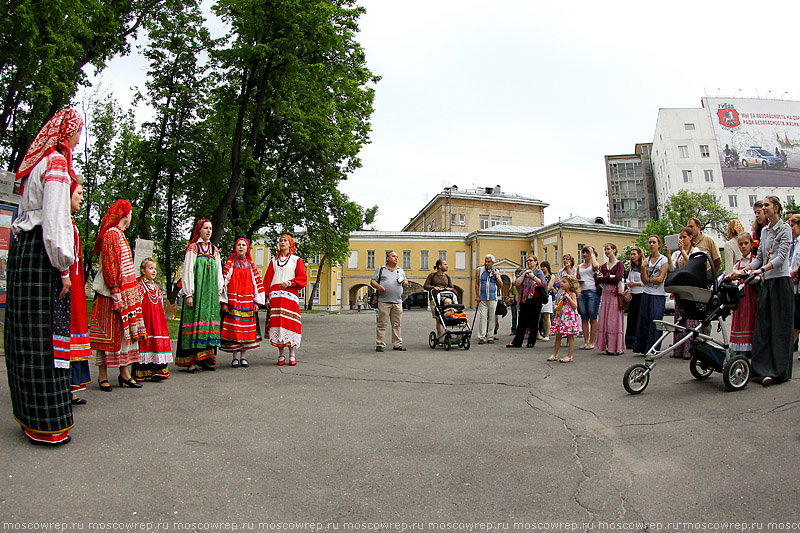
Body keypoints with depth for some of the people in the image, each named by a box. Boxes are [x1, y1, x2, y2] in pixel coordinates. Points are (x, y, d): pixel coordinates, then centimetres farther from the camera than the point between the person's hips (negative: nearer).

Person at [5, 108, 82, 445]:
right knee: (46, 333, -7)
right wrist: (63, 267, -14)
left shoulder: (37, 162, 21)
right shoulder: (56, 162, -6)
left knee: (26, 332, 11)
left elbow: (27, 213, 20)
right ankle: (45, 424, -2)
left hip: (21, 248, 9)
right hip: (41, 252, -9)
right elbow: (56, 219, -15)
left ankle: (28, 412, 21)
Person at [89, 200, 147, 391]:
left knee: (126, 330, 8)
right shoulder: (111, 234, -9)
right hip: (113, 293, -9)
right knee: (109, 332, -4)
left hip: (126, 293, 10)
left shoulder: (119, 235, 20)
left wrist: (132, 292, 19)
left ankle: (124, 372, 13)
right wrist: (115, 292, -21)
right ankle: (103, 375, 4)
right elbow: (109, 266, -16)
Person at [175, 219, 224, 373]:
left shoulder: (214, 250, 16)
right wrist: (188, 294, -10)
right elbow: (187, 272, -4)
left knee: (210, 322, 2)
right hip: (196, 291, -5)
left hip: (211, 292, 5)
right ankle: (191, 361, -5)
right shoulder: (192, 248, 2)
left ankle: (206, 359, 7)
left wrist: (219, 293, 12)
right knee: (194, 321, -7)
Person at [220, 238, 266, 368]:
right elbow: (224, 282, 0)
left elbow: (257, 282, 11)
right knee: (233, 327, -5)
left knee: (246, 328, 2)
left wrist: (256, 302, 3)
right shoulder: (230, 264, 5)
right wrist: (224, 302, -8)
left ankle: (243, 356, 10)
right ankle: (235, 358, 3)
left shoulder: (251, 265, 12)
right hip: (233, 300, -2)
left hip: (247, 301, 2)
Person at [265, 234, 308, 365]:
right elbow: (268, 280, 15)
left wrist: (289, 282, -13)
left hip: (290, 295, -2)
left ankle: (292, 355, -3)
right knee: (277, 322, -3)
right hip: (275, 295, 3)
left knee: (290, 323, -8)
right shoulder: (274, 261, 19)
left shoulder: (296, 260, 11)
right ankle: (281, 355, 2)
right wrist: (267, 297, 4)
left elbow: (302, 278, 2)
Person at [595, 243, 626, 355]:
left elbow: (617, 278, -15)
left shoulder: (619, 264, -2)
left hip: (615, 294, -6)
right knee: (605, 320, 3)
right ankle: (609, 347, 8)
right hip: (606, 294, 6)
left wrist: (604, 278, -4)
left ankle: (617, 347, 0)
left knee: (615, 320, -5)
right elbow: (598, 280, 3)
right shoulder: (603, 265, 15)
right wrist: (610, 277, -8)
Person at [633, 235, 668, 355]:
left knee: (655, 321, -5)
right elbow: (644, 280, 3)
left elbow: (660, 279, -11)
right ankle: (643, 347, 11)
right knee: (643, 321, 4)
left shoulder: (664, 260, -3)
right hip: (647, 294, 5)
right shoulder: (646, 260, 11)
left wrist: (648, 279, 1)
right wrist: (643, 268, -9)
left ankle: (654, 349, 2)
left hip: (658, 296, -5)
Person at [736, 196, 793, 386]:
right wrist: (745, 269, 1)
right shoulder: (764, 230, 16)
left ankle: (779, 371, 0)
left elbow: (781, 256, -15)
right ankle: (764, 369, 4)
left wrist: (762, 269, -26)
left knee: (780, 326, -4)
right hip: (767, 282, 6)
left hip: (781, 280, -6)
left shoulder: (785, 228, -4)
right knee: (763, 326, 1)